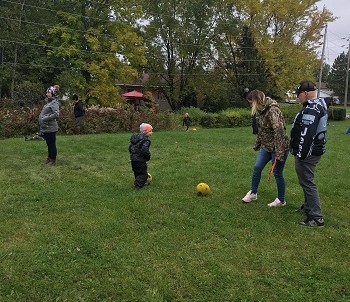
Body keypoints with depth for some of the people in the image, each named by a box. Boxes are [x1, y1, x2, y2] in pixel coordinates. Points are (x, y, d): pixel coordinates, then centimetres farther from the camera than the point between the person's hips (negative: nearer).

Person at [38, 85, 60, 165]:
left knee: (52, 144, 1)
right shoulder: (48, 102, 14)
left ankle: (53, 160, 11)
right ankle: (49, 158, 29)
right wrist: (40, 118, 8)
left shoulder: (54, 103, -12)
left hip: (50, 128, -9)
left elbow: (56, 114, -25)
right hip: (45, 128, 9)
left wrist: (45, 119, -20)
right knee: (48, 144, 18)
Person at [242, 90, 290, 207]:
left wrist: (279, 152, -30)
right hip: (266, 146, 8)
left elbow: (279, 131, -29)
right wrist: (257, 144, 23)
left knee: (277, 173, 4)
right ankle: (253, 193, 29)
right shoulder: (261, 110, 4)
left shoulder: (272, 110, -24)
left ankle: (281, 200, 21)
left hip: (277, 147, -8)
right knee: (257, 168, 11)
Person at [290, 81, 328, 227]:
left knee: (307, 182, -6)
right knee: (307, 180, 22)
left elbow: (306, 135, -28)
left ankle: (317, 218, -2)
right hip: (315, 150, 11)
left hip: (308, 153, -11)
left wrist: (301, 154, -23)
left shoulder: (310, 110, -22)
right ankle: (308, 207, 35)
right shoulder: (320, 105, 13)